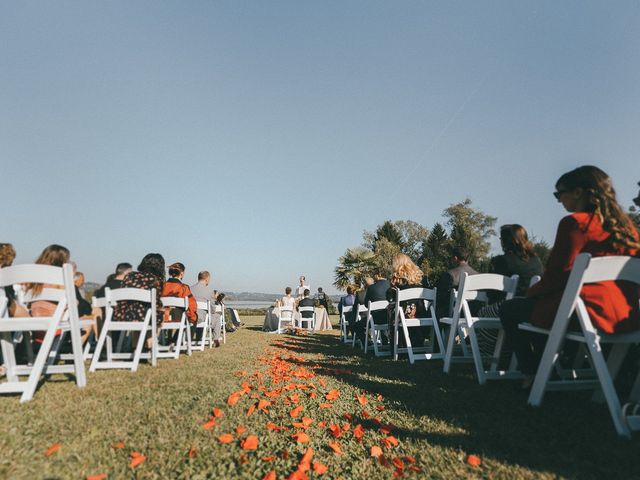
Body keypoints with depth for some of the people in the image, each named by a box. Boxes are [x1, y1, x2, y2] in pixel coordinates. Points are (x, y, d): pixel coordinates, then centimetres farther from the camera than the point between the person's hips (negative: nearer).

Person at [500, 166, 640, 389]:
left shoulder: (575, 223, -12)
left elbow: (556, 275, -13)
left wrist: (530, 292, 7)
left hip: (590, 311, -9)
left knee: (509, 310, 8)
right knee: (534, 304, 28)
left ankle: (533, 374, 14)